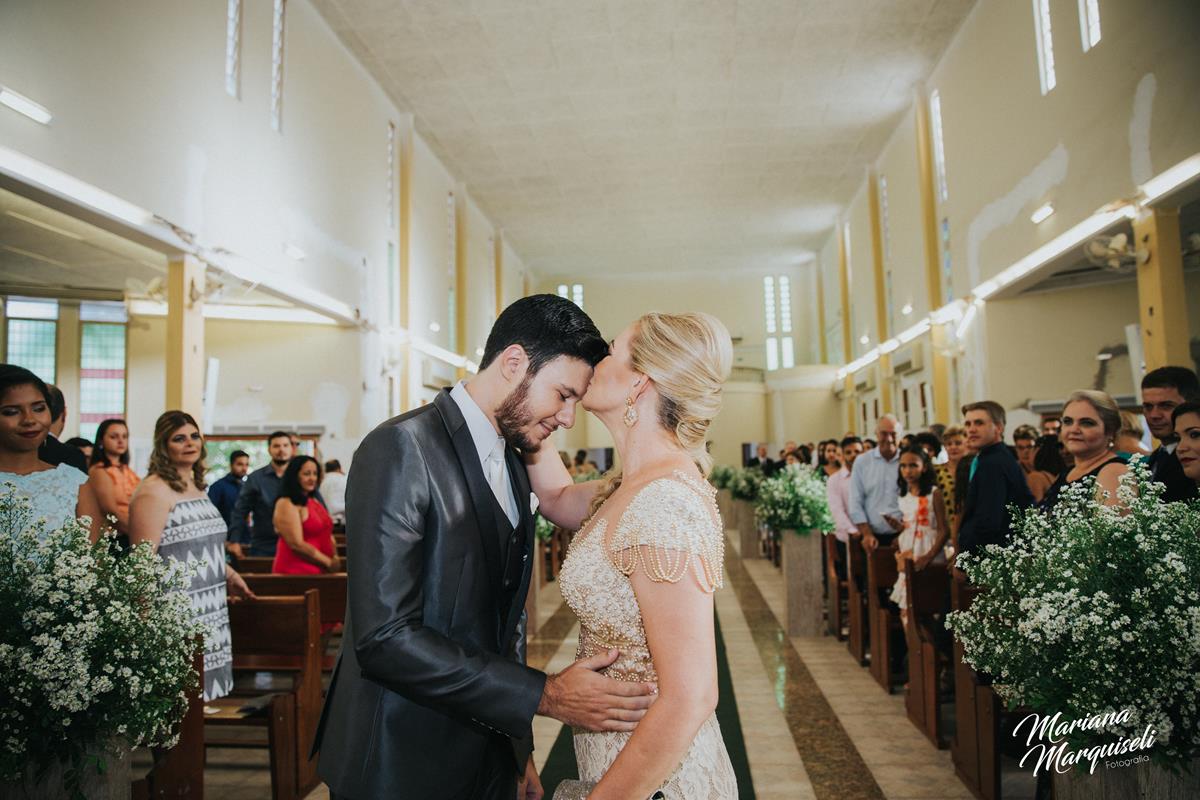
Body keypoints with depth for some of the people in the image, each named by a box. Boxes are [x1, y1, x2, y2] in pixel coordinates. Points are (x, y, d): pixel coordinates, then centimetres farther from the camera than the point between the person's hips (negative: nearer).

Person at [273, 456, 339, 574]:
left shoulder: (315, 502, 15)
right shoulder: (286, 504, -9)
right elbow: (297, 544, -15)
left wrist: (335, 559, -1)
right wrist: (329, 562, -11)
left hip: (318, 570, 7)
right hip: (294, 571, -7)